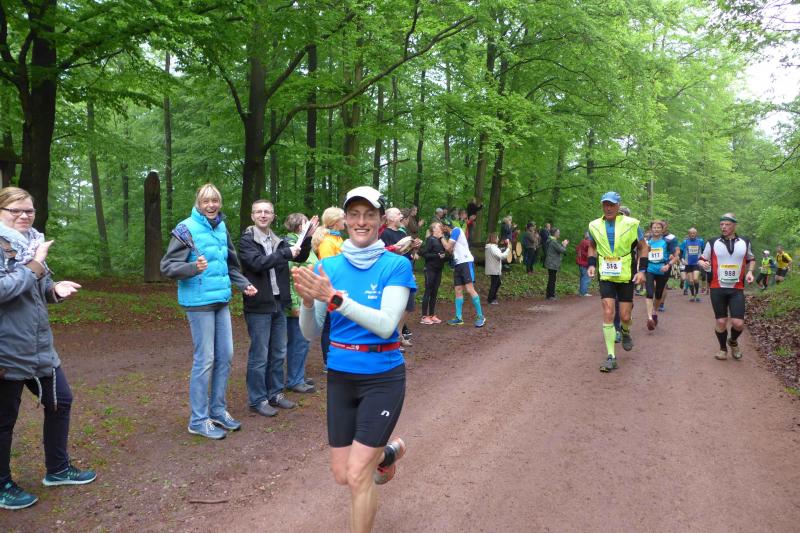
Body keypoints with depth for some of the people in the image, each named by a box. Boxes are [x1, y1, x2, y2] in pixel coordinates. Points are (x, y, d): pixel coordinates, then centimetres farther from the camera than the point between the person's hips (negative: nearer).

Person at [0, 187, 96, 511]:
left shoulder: (30, 242, 12)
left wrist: (55, 290, 0)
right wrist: (34, 266, -22)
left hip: (38, 346, 9)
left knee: (60, 401, 16)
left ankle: (57, 469, 33)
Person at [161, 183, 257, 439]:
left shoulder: (221, 228, 10)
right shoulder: (186, 230, -10)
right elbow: (167, 266, -12)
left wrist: (244, 284, 10)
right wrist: (194, 267, -29)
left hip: (221, 301, 7)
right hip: (199, 303, -7)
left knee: (225, 356, 11)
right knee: (205, 360, -3)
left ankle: (218, 410, 26)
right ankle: (199, 420, 10)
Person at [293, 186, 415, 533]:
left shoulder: (396, 266, -11)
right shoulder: (328, 267, -1)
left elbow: (386, 325, -23)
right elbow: (311, 333, -1)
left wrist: (335, 298, -33)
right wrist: (308, 301, -22)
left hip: (382, 377, -4)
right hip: (340, 377, 4)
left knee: (357, 476, -6)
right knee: (341, 475, 13)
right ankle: (389, 451, 43)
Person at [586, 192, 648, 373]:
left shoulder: (630, 224, -8)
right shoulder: (595, 226, 0)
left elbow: (643, 247, 2)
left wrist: (641, 270, -6)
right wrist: (591, 264, 3)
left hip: (626, 276, -1)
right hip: (606, 276, 1)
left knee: (625, 317, 3)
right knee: (608, 313, -9)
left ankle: (625, 332, 42)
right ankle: (611, 357, -3)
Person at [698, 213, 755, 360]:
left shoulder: (744, 242, 5)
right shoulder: (712, 242, -1)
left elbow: (751, 259, 21)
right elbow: (702, 259, 7)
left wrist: (750, 272, 1)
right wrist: (703, 264, -16)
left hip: (737, 289, 1)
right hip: (717, 288, -1)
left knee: (738, 323, -7)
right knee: (721, 321, 3)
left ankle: (733, 341, 26)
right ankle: (723, 348, 26)